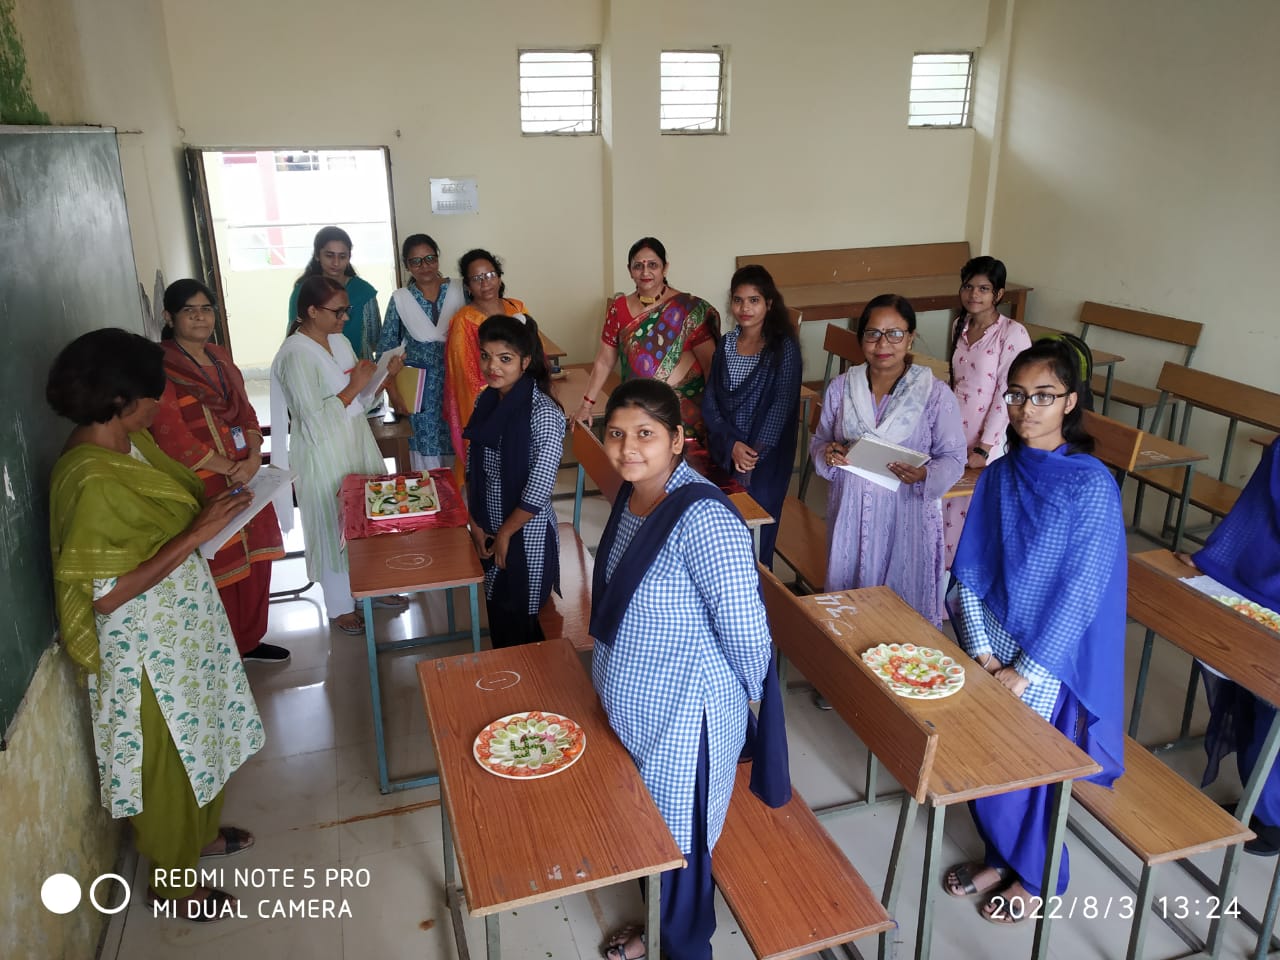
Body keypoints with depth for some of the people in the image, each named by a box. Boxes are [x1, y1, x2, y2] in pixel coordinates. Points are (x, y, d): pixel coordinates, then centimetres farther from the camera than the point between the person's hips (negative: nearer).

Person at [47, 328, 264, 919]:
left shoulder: (130, 440, -3)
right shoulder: (89, 482, -31)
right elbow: (106, 594, -30)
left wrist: (211, 506, -4)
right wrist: (197, 533, -30)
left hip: (183, 624, 9)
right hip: (146, 646, -9)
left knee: (201, 734, 27)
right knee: (167, 758, 13)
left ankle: (200, 831, 52)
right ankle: (173, 880, 37)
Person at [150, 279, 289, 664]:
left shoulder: (220, 357, 12)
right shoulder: (162, 367, -12)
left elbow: (246, 412, 12)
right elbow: (171, 436, -18)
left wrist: (254, 457, -6)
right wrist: (230, 468, -14)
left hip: (246, 479, 7)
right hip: (204, 487, -7)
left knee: (255, 560, 13)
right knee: (221, 569, 2)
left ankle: (249, 640, 31)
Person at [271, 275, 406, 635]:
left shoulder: (340, 341, 4)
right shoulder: (295, 354, -20)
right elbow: (315, 418, -24)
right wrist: (353, 387, -22)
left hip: (357, 444, 8)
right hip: (324, 456, -7)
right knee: (335, 527, 7)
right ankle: (339, 606, 24)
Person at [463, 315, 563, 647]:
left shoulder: (543, 413, -22)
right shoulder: (485, 401, -1)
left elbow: (539, 490, -24)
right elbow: (474, 468, 7)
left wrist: (506, 533, -13)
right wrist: (476, 523, 1)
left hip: (526, 534, -6)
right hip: (489, 531, 6)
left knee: (522, 624, 10)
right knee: (498, 615, 22)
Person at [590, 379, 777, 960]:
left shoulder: (701, 518, -31)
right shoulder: (633, 496, -1)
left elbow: (742, 622, -27)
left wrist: (750, 690, -11)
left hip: (683, 717, -9)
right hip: (633, 706, 9)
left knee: (679, 843, 14)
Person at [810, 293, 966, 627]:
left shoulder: (936, 394, -9)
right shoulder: (840, 388, 0)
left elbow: (953, 458, -4)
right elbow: (818, 441, 10)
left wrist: (924, 476, -25)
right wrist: (828, 454, -14)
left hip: (907, 514, -3)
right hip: (850, 511, 3)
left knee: (906, 605, 8)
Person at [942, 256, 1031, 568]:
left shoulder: (1012, 334, -13)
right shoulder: (960, 325, 7)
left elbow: (1007, 396, -15)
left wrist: (984, 449, -15)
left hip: (989, 441, -6)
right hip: (954, 437, 6)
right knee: (948, 508, 11)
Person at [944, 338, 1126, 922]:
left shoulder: (1093, 486, -15)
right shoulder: (999, 475, -1)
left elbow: (1080, 593, -16)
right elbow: (968, 569, -1)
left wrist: (1026, 672, -16)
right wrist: (981, 649, -10)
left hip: (1054, 656, -4)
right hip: (992, 644, 4)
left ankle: (1036, 876, 34)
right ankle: (1000, 855, 39)